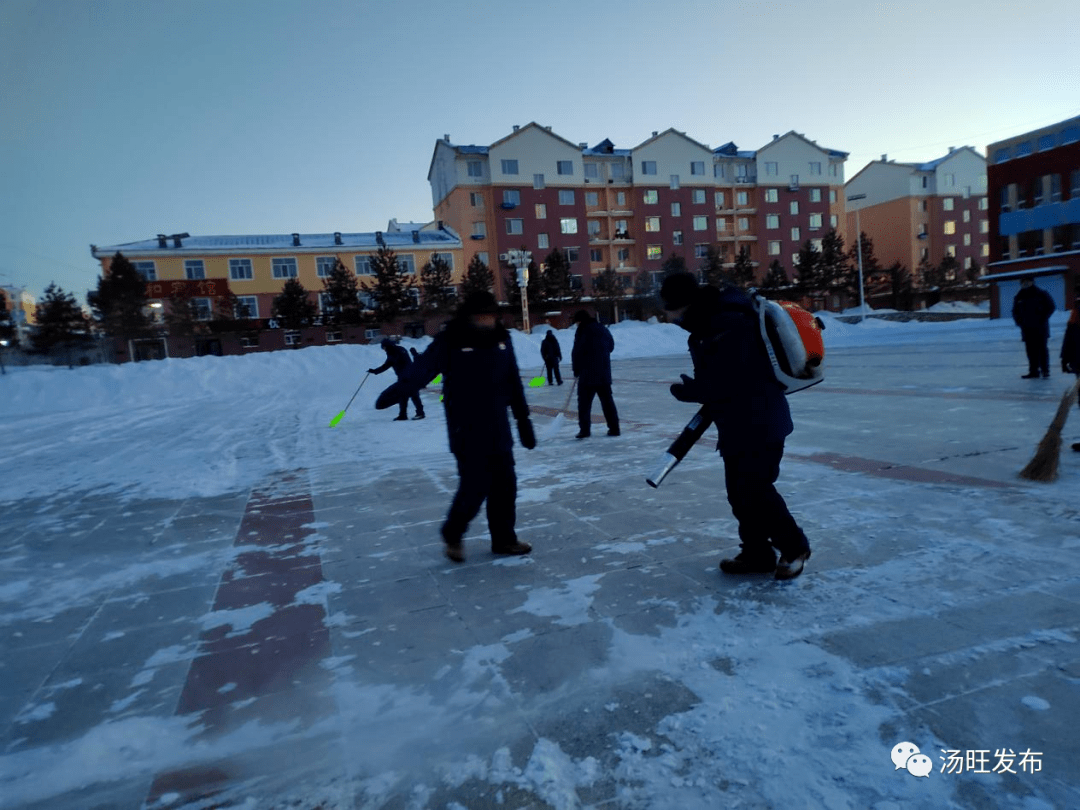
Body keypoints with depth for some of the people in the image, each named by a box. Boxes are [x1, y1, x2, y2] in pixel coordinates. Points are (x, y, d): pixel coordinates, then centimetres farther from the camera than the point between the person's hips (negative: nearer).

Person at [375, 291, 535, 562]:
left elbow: (514, 385, 10)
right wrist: (393, 394, -40)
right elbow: (421, 370, -24)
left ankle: (504, 539, 27)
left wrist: (524, 422, 13)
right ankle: (452, 535, 22)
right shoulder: (450, 342, -11)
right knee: (475, 486, -4)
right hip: (467, 431, -5)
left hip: (499, 429, 5)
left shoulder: (501, 339, 4)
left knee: (505, 484, 9)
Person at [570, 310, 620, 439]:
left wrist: (576, 370, 1)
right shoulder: (603, 329, 9)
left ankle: (585, 430, -2)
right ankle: (614, 428, 13)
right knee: (607, 400, 12)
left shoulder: (583, 331, -10)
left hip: (588, 373, -6)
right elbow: (611, 346, 21)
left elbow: (577, 352, -10)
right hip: (604, 373, 6)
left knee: (584, 402, 2)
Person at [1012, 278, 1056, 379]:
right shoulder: (1019, 297, 9)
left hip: (1040, 328, -3)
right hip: (1027, 328, 3)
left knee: (1042, 348, -3)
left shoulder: (1041, 294, 0)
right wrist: (1019, 321, 3)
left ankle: (1045, 370, 3)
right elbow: (1015, 311, 19)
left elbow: (1050, 307, 2)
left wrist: (1043, 319, -7)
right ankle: (1033, 371, 7)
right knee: (1030, 350, 3)